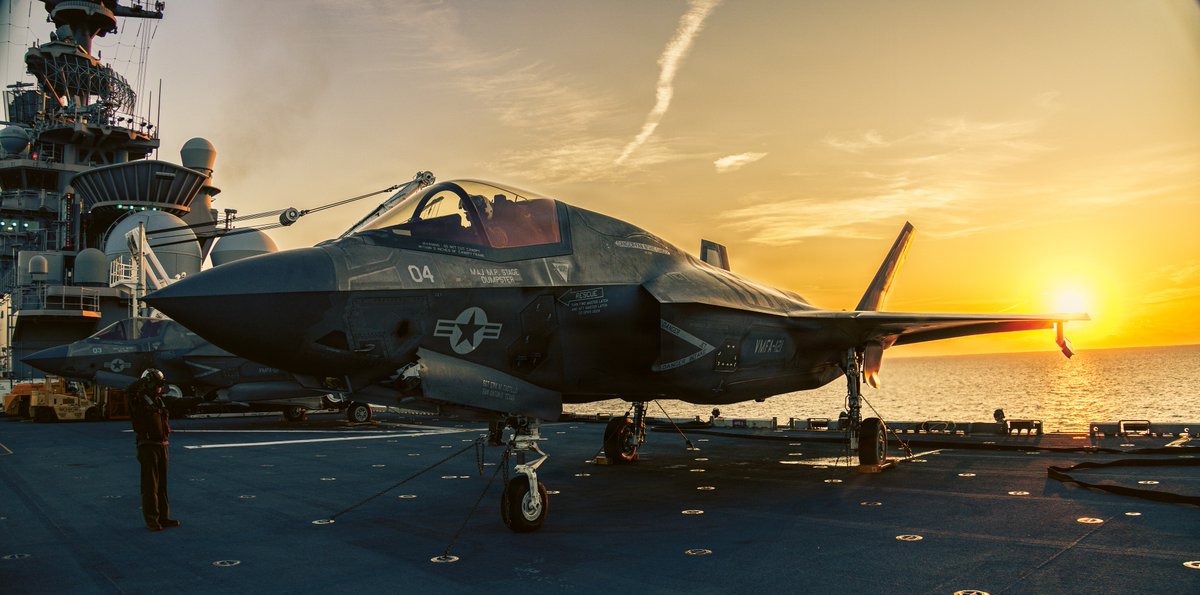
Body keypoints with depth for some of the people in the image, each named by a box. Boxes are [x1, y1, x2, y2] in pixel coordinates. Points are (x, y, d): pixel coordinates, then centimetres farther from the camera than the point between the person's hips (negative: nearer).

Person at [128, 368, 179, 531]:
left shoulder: (159, 401, 16)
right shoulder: (139, 401, -6)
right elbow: (131, 389, -30)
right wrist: (146, 378, -15)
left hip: (162, 445, 7)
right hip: (148, 446, -7)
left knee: (162, 483, 11)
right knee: (150, 484, -5)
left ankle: (163, 517, 18)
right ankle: (151, 520, 0)